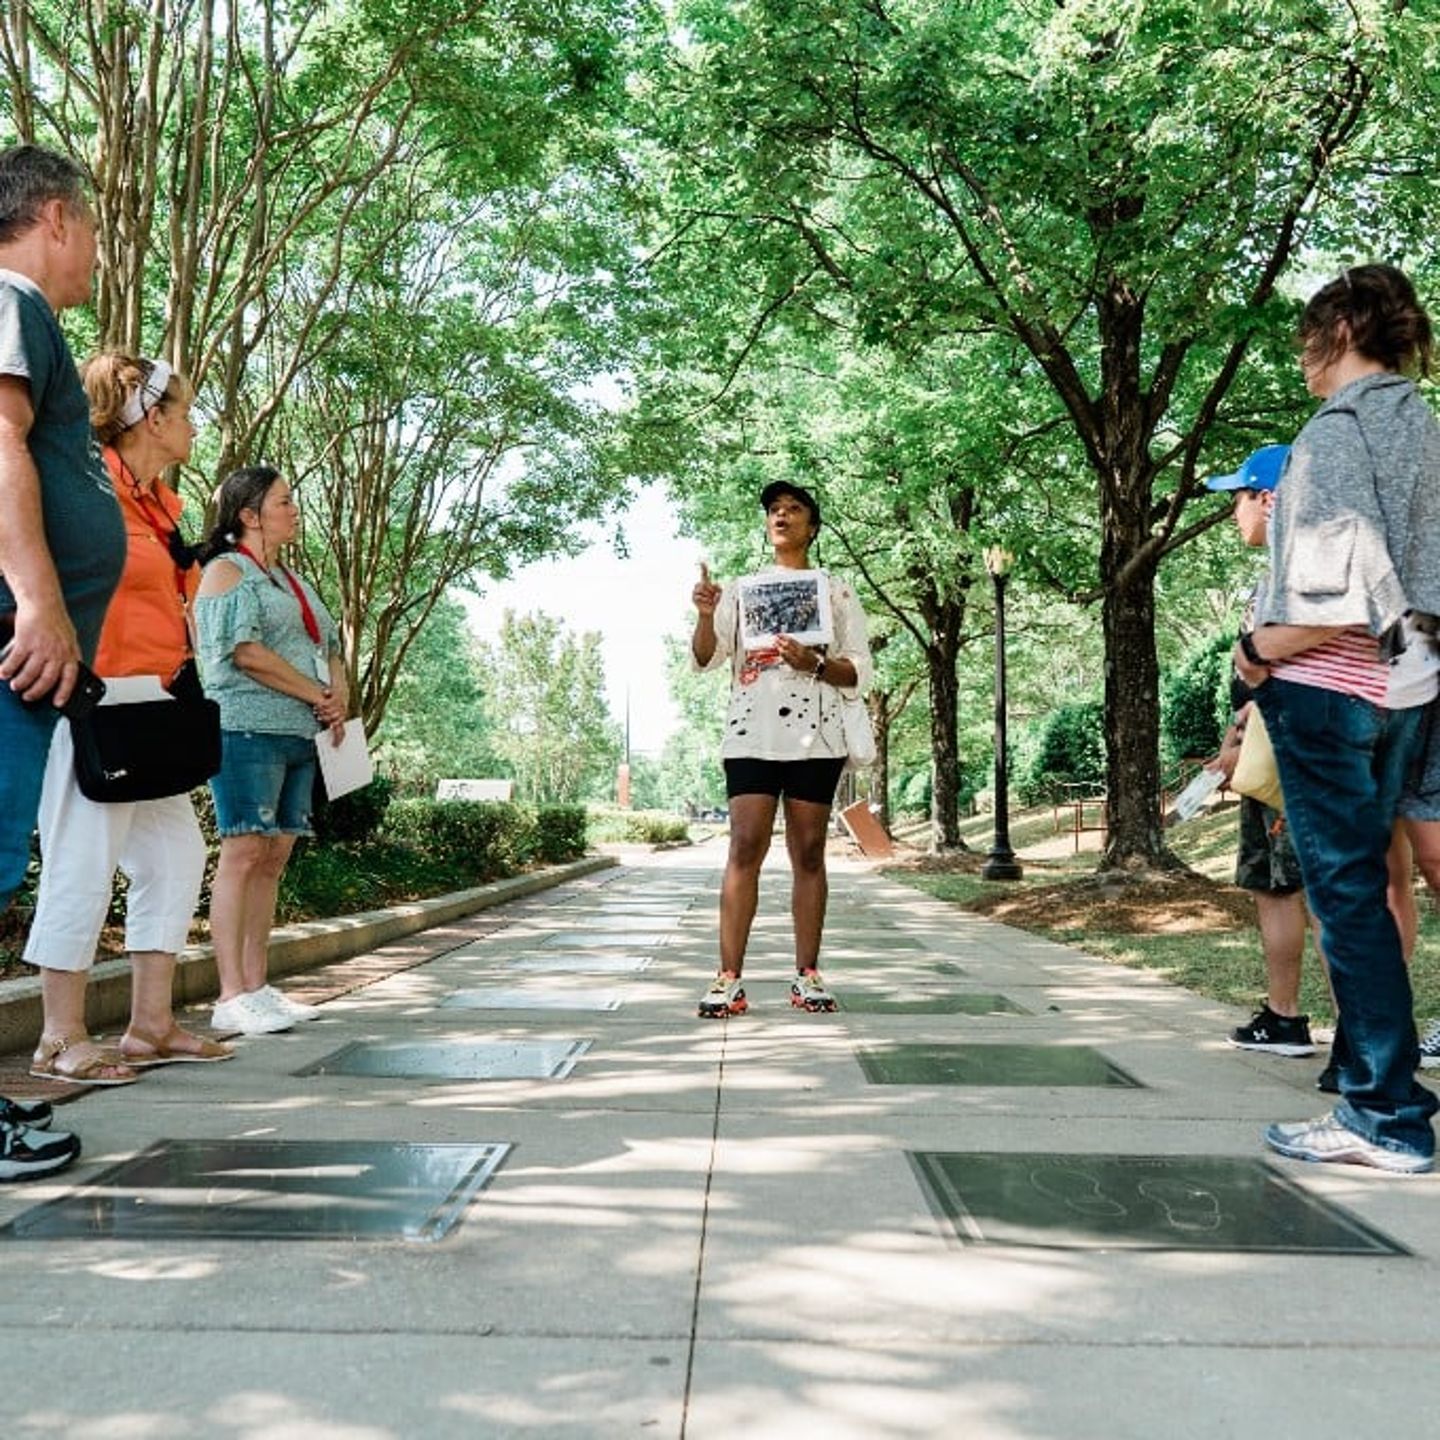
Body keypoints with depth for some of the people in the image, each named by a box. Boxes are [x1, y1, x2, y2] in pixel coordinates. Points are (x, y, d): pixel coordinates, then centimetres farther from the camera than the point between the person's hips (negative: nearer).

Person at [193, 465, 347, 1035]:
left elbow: (329, 643, 24)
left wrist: (339, 694, 3)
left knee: (273, 858, 5)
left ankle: (257, 987, 9)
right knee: (244, 852, -10)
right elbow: (244, 651, -12)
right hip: (247, 727, -8)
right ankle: (232, 998, -9)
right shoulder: (226, 570, 0)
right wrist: (319, 696, -9)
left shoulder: (290, 579, 24)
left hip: (299, 732, 8)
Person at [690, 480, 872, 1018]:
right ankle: (729, 980, -10)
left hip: (815, 736, 0)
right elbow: (704, 660, 6)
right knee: (745, 847, -9)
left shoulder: (836, 591, 14)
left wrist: (814, 663, -12)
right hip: (751, 735, 0)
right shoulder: (740, 590, 16)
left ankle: (807, 976, 6)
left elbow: (859, 673, 7)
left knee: (809, 853, 1)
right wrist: (705, 616, -14)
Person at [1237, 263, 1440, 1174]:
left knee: (1346, 893, -2)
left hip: (1327, 689, -9)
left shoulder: (1337, 430, -13)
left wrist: (1258, 649, -11)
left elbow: (1340, 592, -23)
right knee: (1361, 887, 16)